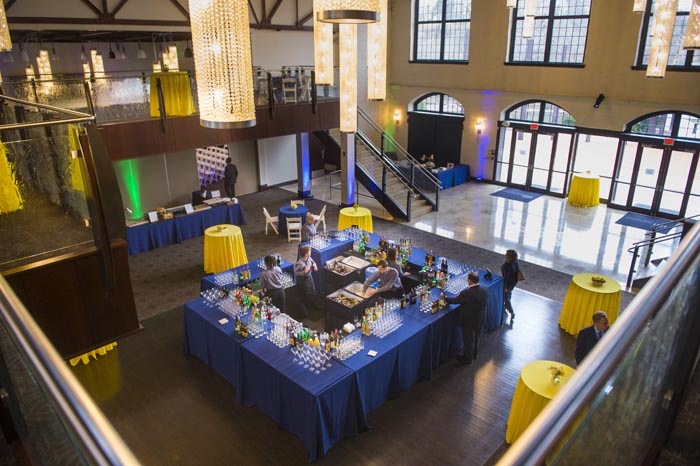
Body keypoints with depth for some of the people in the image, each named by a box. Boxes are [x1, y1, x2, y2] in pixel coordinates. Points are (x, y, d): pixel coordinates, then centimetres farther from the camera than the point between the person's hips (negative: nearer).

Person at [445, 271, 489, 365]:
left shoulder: (466, 293, -33)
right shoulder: (485, 290, -15)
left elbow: (455, 300, -16)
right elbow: (486, 303, 1)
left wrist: (445, 298, 3)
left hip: (468, 321, -6)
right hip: (480, 319, 6)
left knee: (468, 340, 17)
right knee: (476, 338, 27)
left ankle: (468, 358, 36)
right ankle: (474, 355, 48)